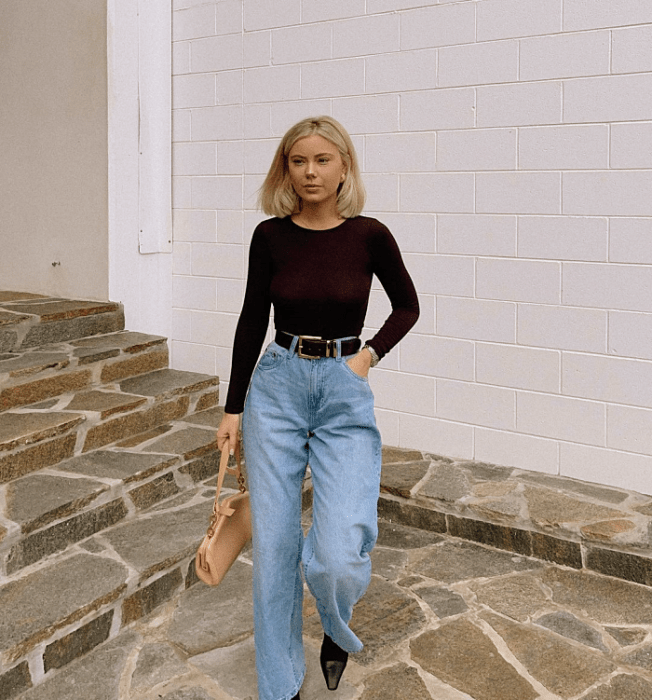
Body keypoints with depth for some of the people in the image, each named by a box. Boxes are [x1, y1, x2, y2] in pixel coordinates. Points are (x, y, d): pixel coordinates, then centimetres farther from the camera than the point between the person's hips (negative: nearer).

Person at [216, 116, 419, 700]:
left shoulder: (369, 235, -4)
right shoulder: (270, 236, 1)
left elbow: (407, 306, 11)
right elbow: (253, 322, 6)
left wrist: (370, 354, -4)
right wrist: (233, 408, 7)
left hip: (345, 393, -2)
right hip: (277, 386, 2)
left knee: (337, 555, -13)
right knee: (273, 545, 5)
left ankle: (338, 628, 25)